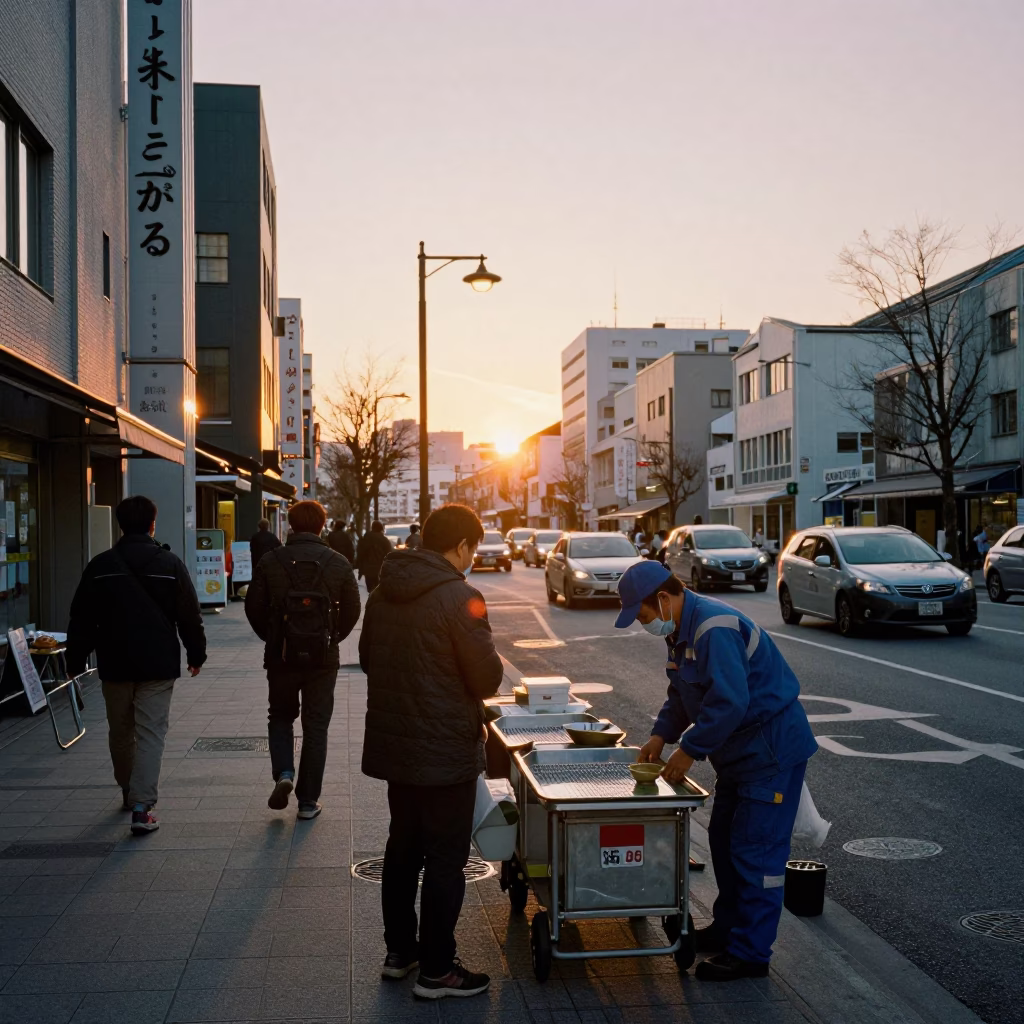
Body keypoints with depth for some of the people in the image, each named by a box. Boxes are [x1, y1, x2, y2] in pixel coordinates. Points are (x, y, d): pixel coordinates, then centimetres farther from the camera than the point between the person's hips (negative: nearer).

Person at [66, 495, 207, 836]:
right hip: (158, 665, -2)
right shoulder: (170, 564, -5)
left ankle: (129, 792, 35)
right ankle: (142, 807, -11)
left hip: (114, 665, 2)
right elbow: (190, 616, -1)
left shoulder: (100, 565, -1)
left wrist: (75, 661, 11)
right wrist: (196, 654, 11)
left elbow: (82, 619, 3)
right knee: (151, 734, -1)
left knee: (120, 732, 18)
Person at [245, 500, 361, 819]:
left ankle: (283, 773, -2)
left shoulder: (270, 562, -5)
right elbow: (352, 610, -1)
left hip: (281, 657, 0)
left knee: (280, 718, 20)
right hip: (323, 658, 0)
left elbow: (253, 607, -3)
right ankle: (308, 800, 12)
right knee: (316, 727, 9)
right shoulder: (339, 564, -4)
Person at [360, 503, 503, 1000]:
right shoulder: (459, 597, -18)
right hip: (445, 750, -7)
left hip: (393, 744, 7)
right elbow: (487, 678, -17)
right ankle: (436, 971, 11)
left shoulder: (383, 592, 4)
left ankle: (399, 950, 31)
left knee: (403, 847, 19)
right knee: (445, 859, 4)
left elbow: (367, 659, 15)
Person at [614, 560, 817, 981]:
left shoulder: (714, 629, -26)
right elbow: (681, 693, 18)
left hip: (772, 749, -11)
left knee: (755, 851, -5)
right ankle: (729, 927, 33)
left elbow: (729, 702, -31)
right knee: (724, 838, 19)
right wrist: (661, 735, 4)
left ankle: (750, 953, 3)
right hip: (738, 751, 11)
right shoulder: (681, 630, 8)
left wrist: (690, 750, -23)